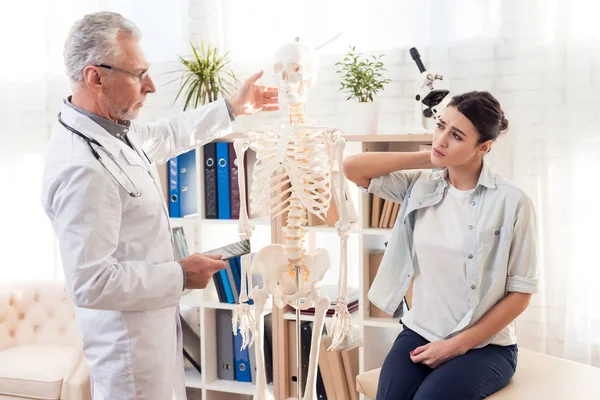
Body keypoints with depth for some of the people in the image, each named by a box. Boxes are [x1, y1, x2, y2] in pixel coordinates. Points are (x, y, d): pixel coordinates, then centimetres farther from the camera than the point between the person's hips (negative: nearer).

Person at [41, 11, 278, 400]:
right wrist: (181, 276, -22)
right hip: (128, 335, -9)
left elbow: (165, 136, 21)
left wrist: (232, 108, 22)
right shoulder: (83, 168, -31)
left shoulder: (115, 127, -1)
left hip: (155, 319, 9)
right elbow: (90, 283, -31)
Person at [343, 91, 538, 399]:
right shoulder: (420, 185, 1)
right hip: (419, 333, 3)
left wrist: (458, 345, -10)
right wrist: (427, 159, -6)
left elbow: (520, 292, -7)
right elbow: (352, 168, -7)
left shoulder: (512, 203, -10)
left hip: (484, 345, -3)